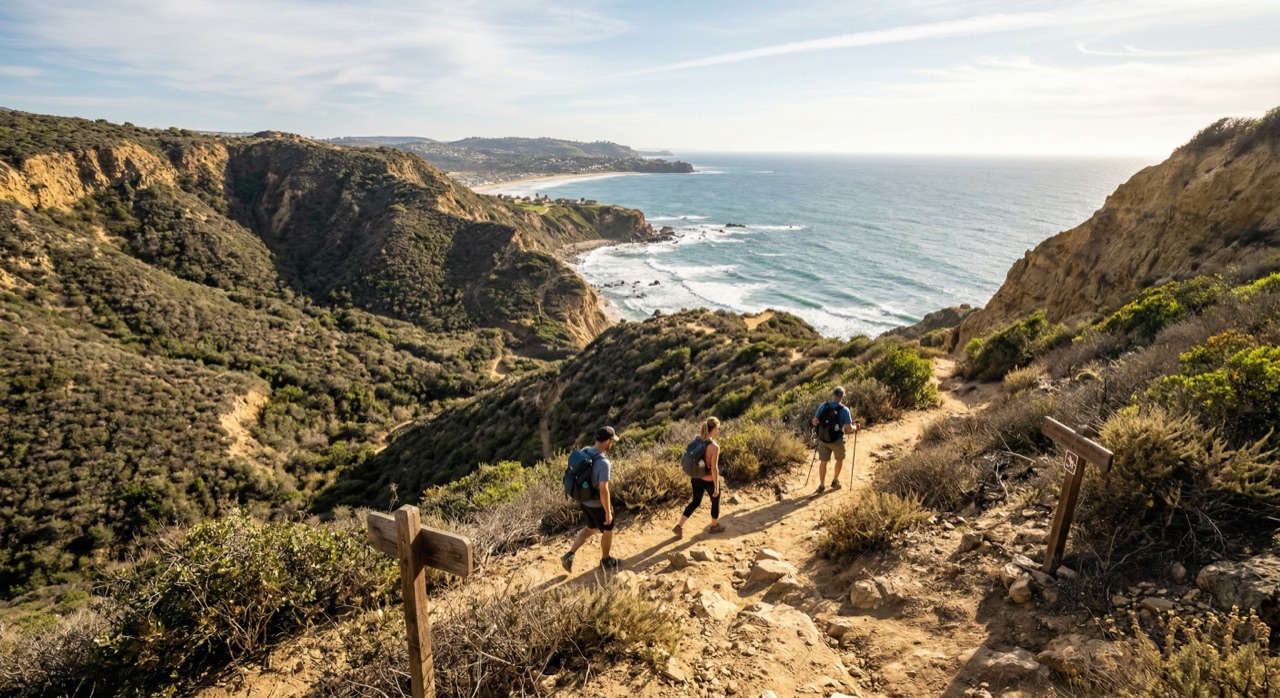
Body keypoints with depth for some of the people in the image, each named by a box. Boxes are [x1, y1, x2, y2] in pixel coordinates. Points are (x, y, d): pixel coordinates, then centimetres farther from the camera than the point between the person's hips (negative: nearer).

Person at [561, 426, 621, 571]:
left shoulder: (584, 451, -8)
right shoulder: (604, 463, -32)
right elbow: (603, 491, -28)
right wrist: (608, 512, -18)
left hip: (583, 500, 7)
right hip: (598, 504, -7)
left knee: (591, 528, 28)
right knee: (607, 530, 20)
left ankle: (569, 555, 22)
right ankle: (605, 560, 41)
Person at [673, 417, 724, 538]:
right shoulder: (714, 446, -26)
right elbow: (714, 468, -24)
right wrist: (716, 487, -15)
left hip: (696, 478, 6)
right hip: (709, 480, -6)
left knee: (695, 502, 23)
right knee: (715, 502, 21)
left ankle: (679, 527, 20)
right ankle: (714, 526, 43)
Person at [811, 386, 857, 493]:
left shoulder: (822, 406, -8)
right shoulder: (844, 410, -16)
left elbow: (815, 422, -3)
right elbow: (849, 428, -15)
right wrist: (855, 427, 7)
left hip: (823, 439, 2)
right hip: (837, 440, -2)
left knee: (823, 461, 16)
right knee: (840, 459, 24)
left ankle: (821, 485, 20)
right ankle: (835, 481, 35)